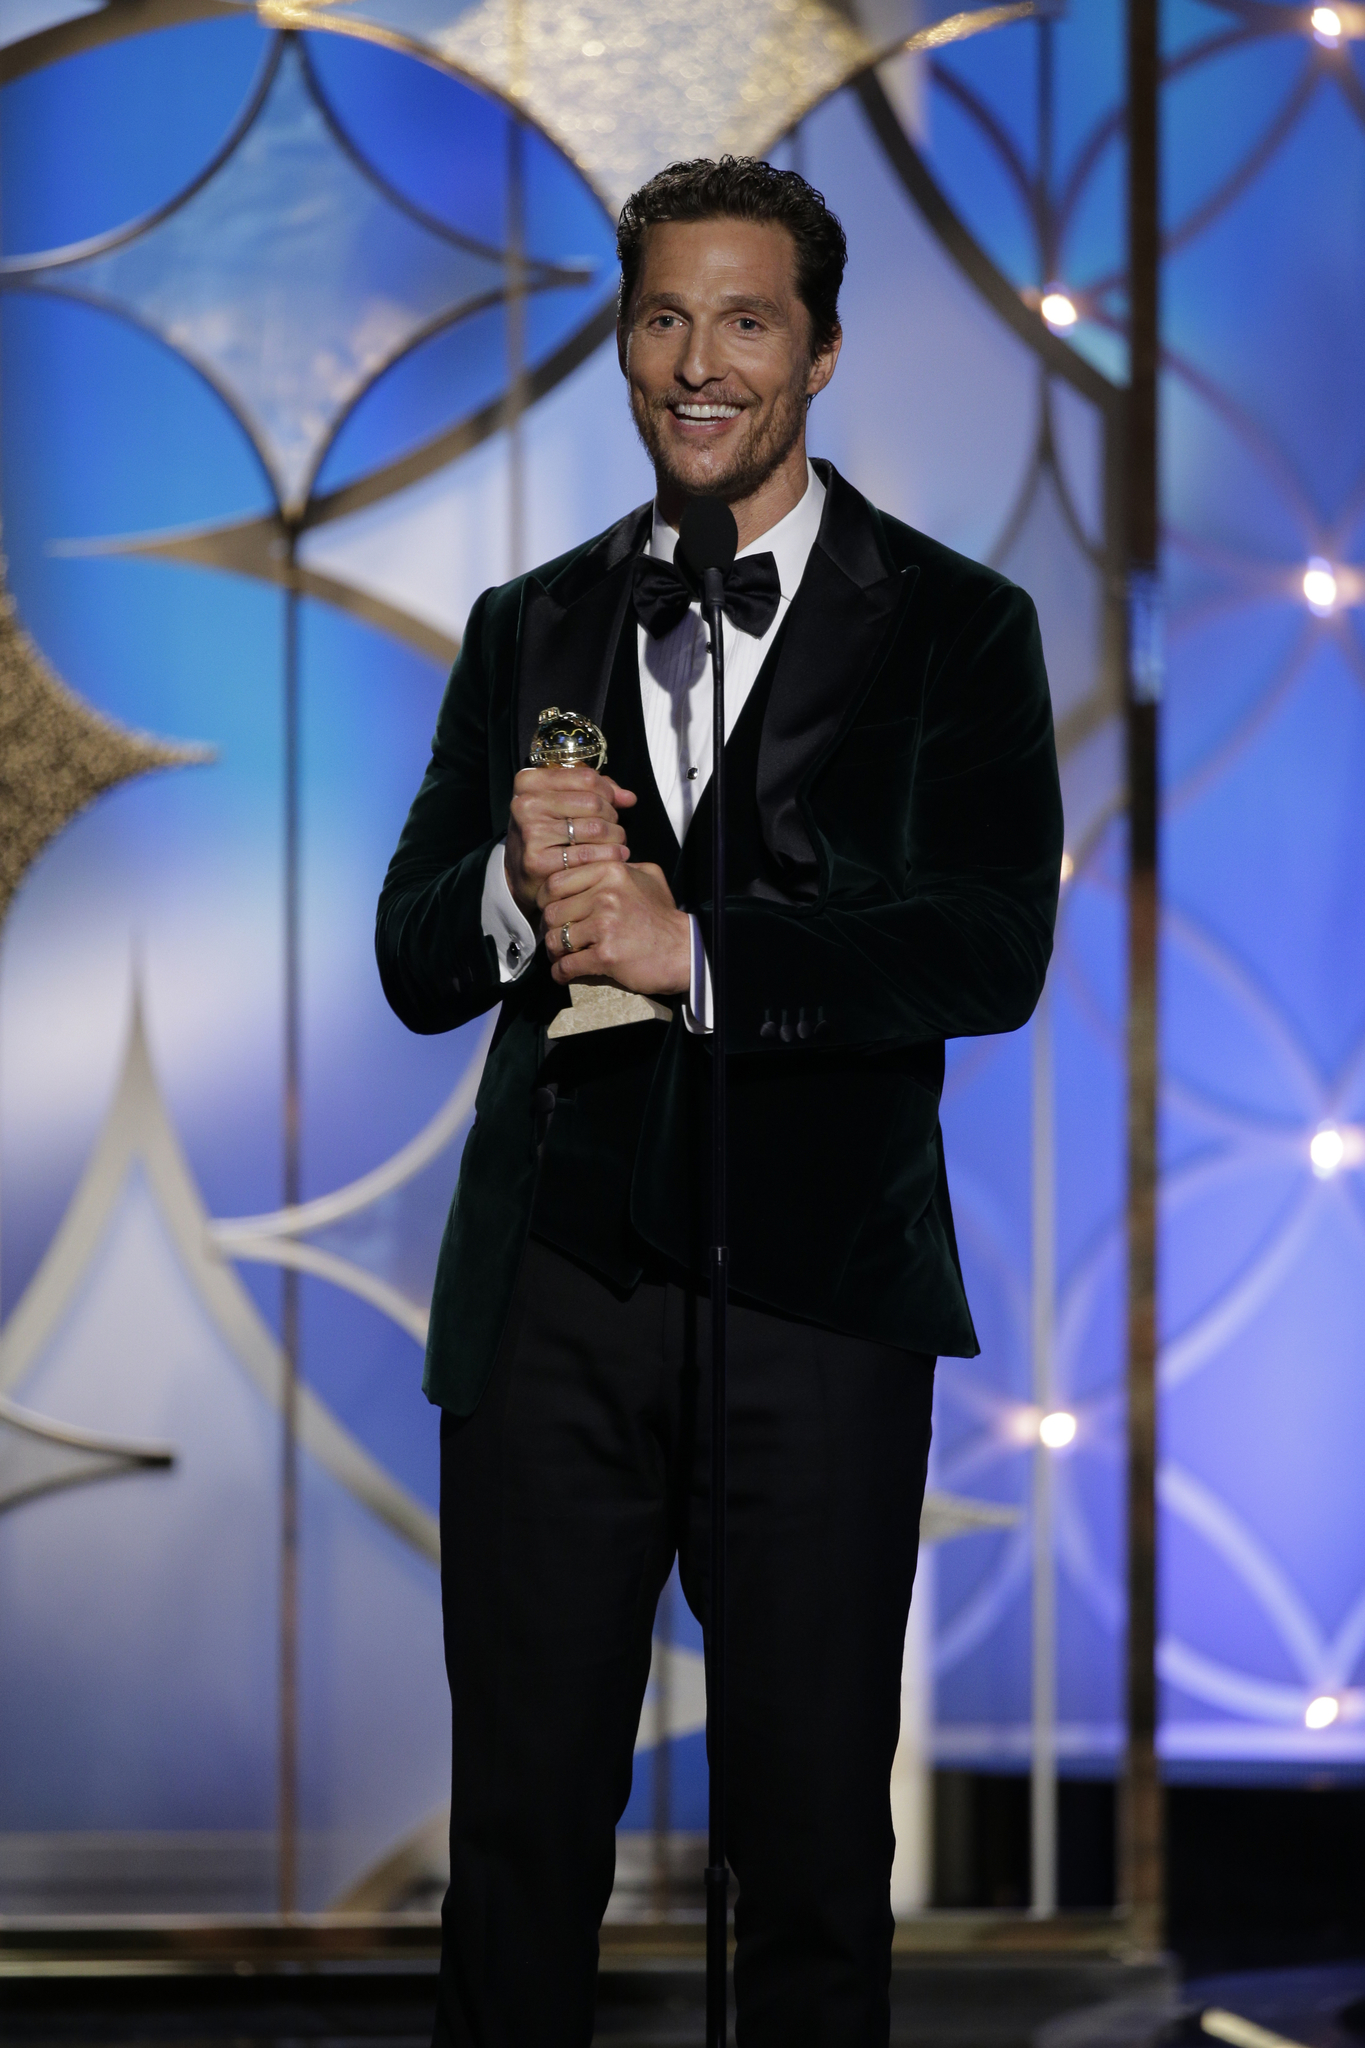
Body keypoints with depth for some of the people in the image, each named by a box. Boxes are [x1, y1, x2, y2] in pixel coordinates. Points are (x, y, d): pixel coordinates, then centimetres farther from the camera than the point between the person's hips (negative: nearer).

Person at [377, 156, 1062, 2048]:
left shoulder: (955, 627, 3)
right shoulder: (530, 629, 14)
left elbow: (993, 955, -10)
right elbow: (414, 965, 9)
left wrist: (687, 945, -17)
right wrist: (515, 888, -14)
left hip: (818, 1298, -2)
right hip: (552, 1292, 3)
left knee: (815, 1851, 4)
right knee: (521, 1836, 4)